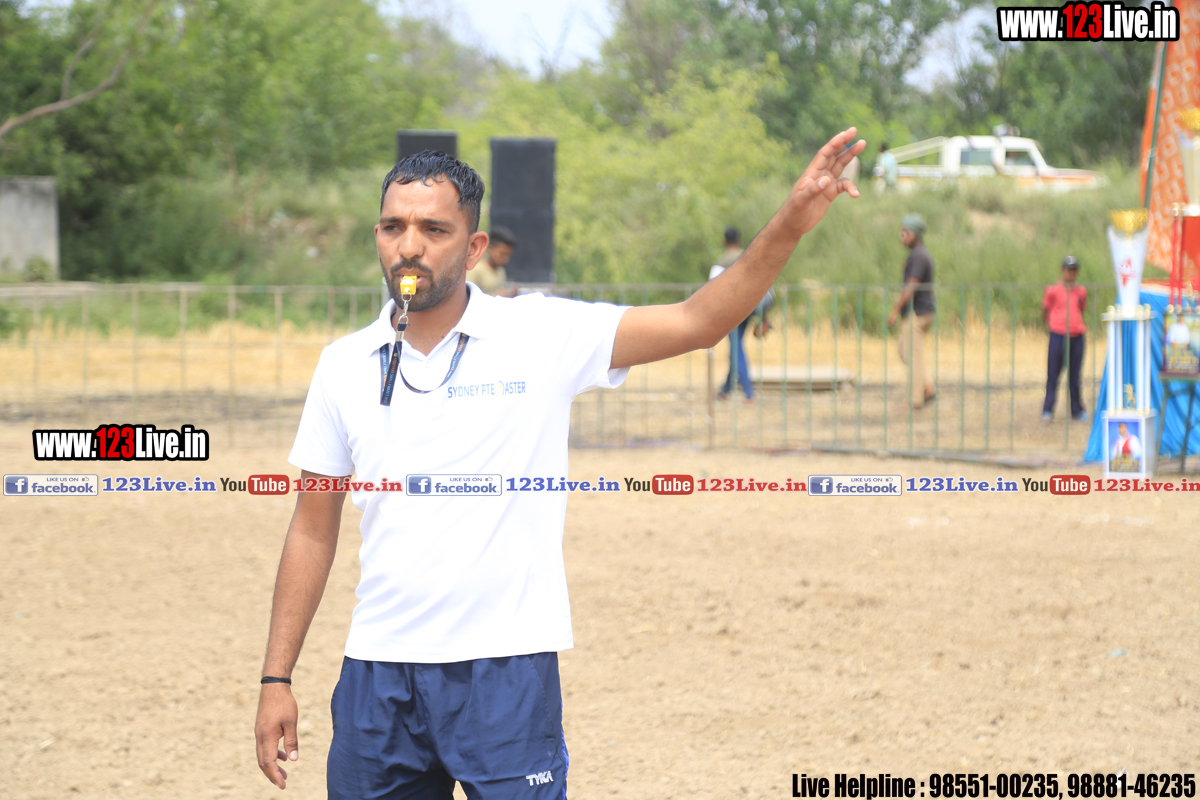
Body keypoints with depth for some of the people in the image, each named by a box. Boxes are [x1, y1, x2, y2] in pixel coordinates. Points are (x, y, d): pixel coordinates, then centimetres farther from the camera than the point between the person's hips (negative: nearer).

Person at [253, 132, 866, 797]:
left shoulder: (539, 336, -2)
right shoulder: (343, 366, 7)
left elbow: (695, 322, -9)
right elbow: (312, 531, 12)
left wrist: (792, 221, -23)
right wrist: (276, 680, 9)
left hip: (506, 672, -3)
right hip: (377, 674, 3)